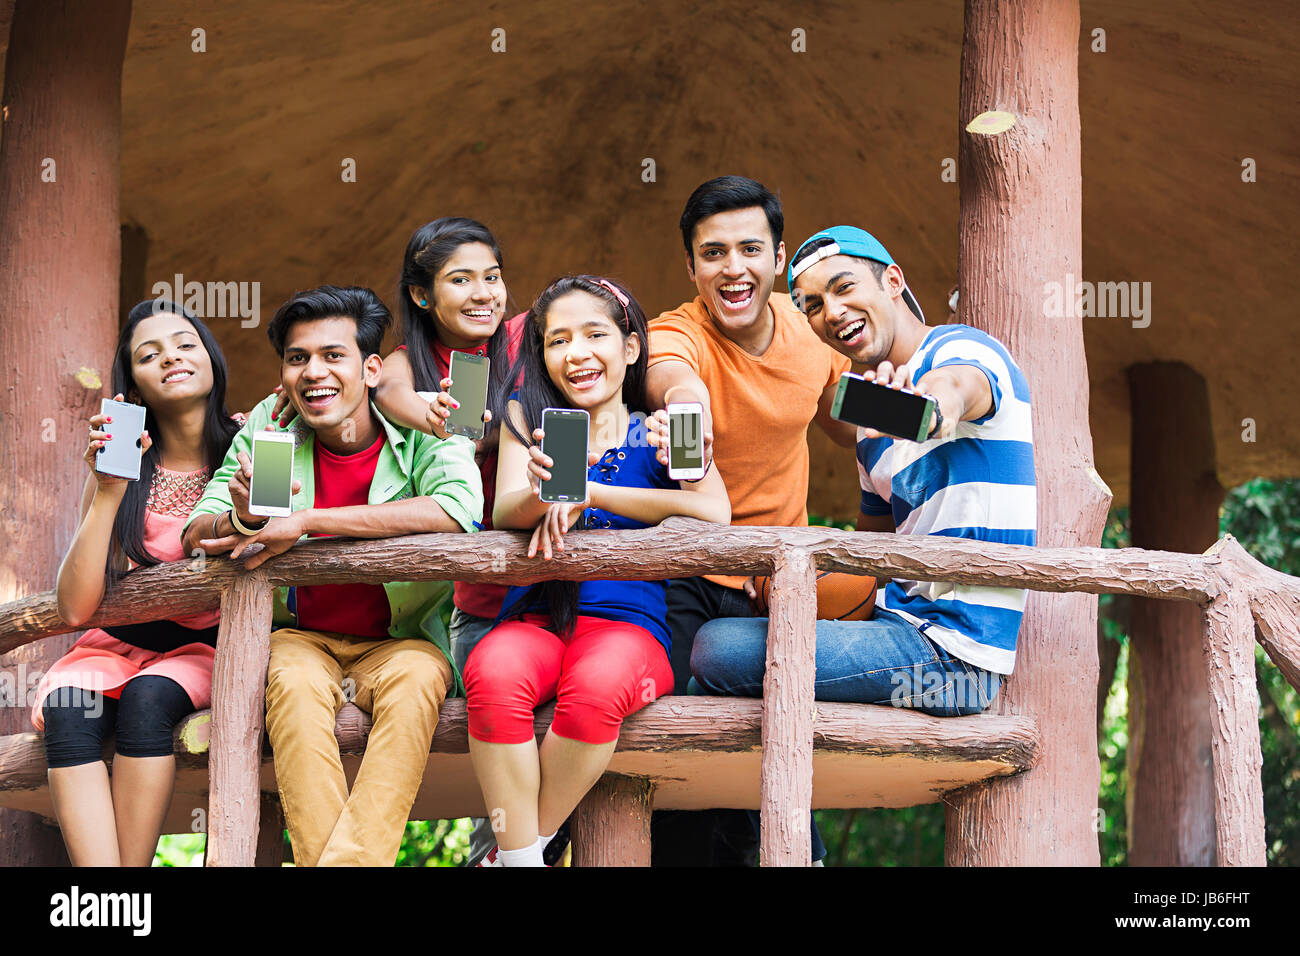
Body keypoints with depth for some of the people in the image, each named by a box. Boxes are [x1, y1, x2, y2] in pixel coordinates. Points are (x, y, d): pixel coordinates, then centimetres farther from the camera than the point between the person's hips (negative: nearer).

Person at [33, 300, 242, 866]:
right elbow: (75, 607, -10)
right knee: (68, 707, -31)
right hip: (120, 645, 2)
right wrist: (109, 490, -17)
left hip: (207, 649, -1)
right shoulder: (122, 468, -1)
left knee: (147, 697, -34)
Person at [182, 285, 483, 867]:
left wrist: (305, 522, -27)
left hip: (400, 639, -1)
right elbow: (197, 536, -3)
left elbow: (459, 508, -30)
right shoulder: (267, 426, -2)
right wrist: (244, 518, -30)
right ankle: (319, 854, -37)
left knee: (416, 676, -33)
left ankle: (350, 859, -36)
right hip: (298, 637, 1)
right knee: (294, 680, -32)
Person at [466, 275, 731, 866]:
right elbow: (505, 514, -2)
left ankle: (518, 848, -16)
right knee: (493, 675, -34)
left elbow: (714, 512, -10)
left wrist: (589, 494, -11)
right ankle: (521, 858, -22)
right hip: (533, 619, 1)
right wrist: (542, 490, -27)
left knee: (596, 686, -36)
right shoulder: (527, 417, 14)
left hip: (630, 624, -1)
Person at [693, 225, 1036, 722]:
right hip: (908, 624, 10)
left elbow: (960, 384, -35)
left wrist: (935, 404, -59)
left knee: (717, 648, -17)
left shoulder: (964, 348, -9)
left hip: (959, 653, -10)